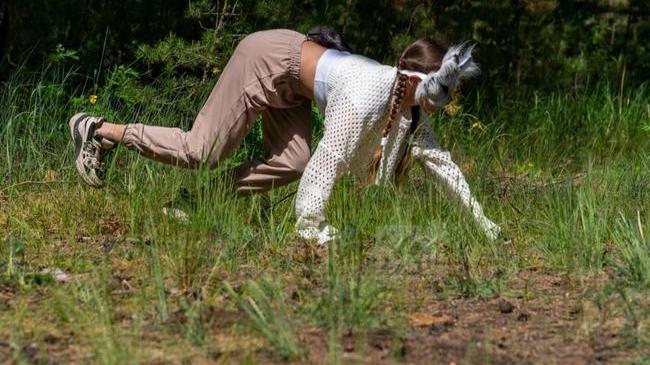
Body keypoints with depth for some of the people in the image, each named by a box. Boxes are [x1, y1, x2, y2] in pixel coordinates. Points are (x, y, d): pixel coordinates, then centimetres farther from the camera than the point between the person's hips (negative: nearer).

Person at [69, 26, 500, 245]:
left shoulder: (411, 105, -6)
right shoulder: (368, 99, -33)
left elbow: (439, 158, 2)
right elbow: (329, 161, -37)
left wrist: (480, 218, 1)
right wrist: (312, 227, -35)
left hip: (288, 76, 8)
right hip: (267, 59, -8)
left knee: (290, 163, -7)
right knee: (200, 152, -6)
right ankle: (98, 130, 6)